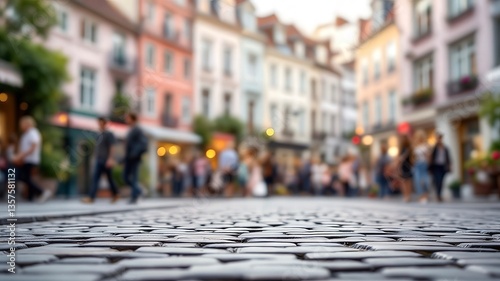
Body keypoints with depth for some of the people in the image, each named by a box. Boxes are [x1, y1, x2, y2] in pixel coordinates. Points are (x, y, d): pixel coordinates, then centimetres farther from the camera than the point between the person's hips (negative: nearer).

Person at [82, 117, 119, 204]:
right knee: (95, 178, 4)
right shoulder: (99, 135, 14)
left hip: (106, 161, -7)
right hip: (98, 161, 7)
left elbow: (111, 147, -12)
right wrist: (96, 158, 17)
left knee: (109, 178, -2)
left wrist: (110, 159, -18)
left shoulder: (109, 134, -7)